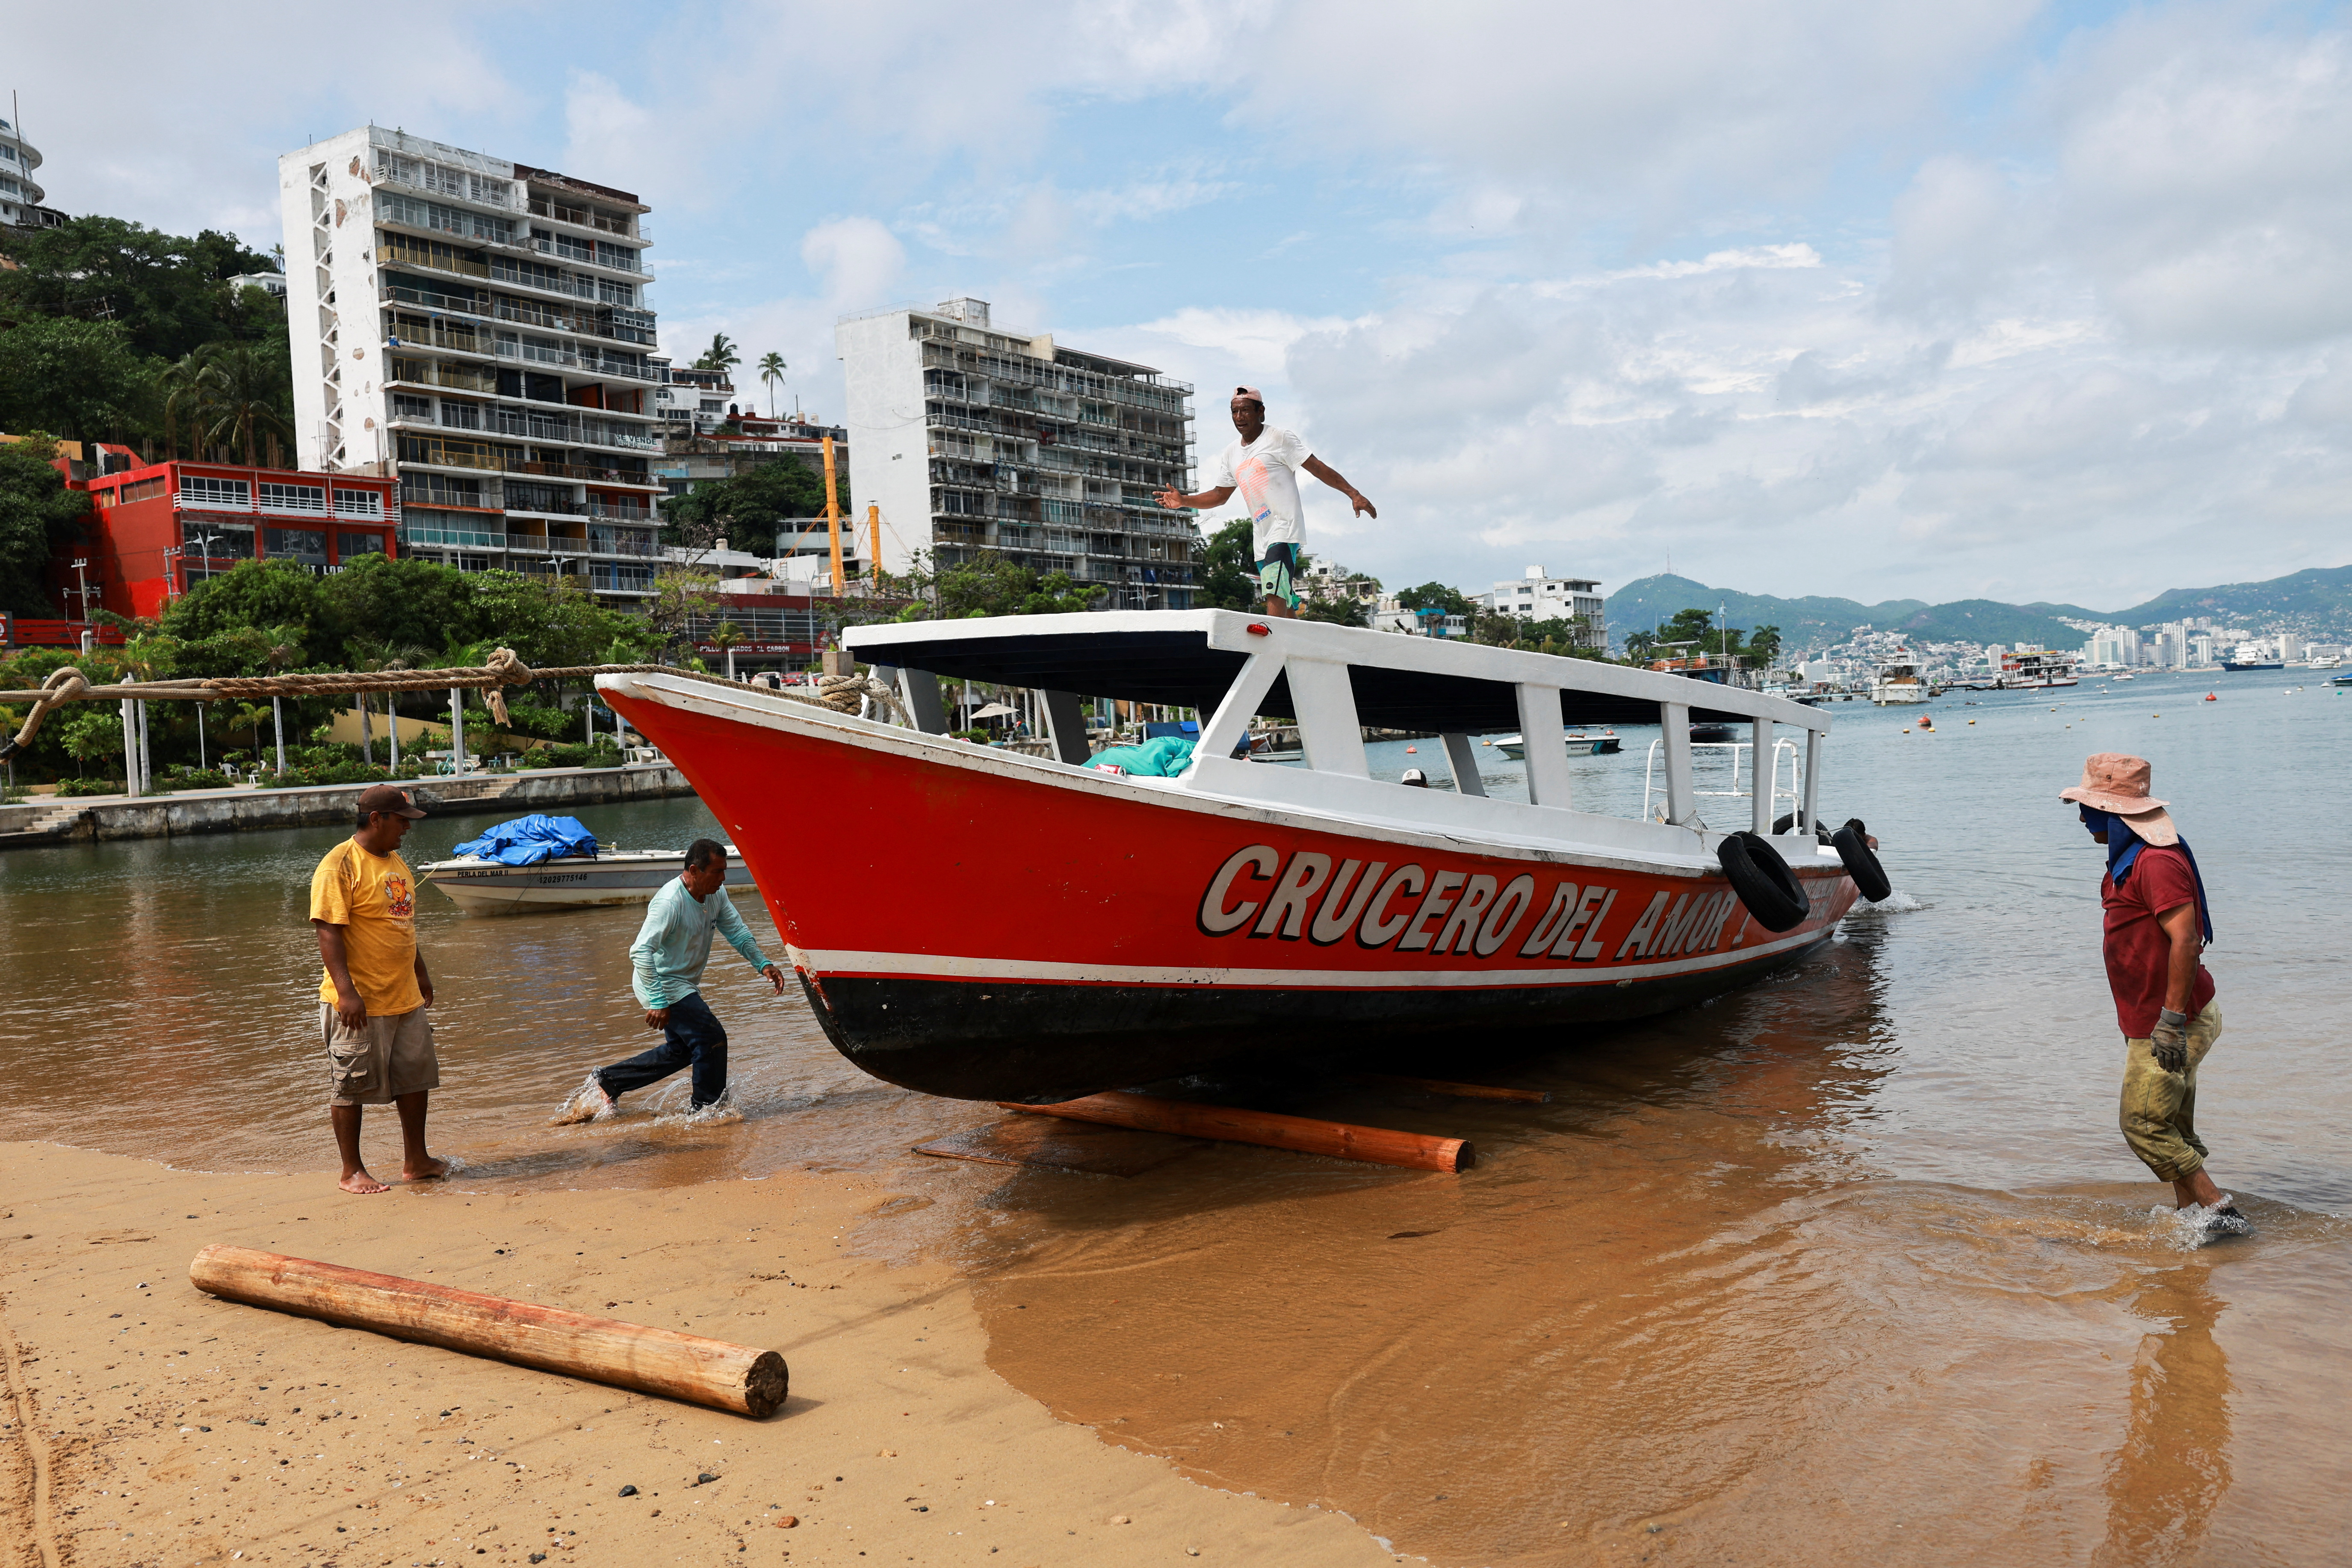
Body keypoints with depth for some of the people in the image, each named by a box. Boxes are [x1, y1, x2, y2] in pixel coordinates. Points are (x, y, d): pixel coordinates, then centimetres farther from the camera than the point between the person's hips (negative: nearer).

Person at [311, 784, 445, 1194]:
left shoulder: (396, 861, 13)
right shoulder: (340, 865, -14)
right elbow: (328, 931, -20)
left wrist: (421, 973, 25)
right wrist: (346, 991, -25)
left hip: (406, 999, 9)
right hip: (359, 1003, -9)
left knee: (415, 1077, 13)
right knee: (351, 1086, 3)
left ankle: (416, 1161, 24)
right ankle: (352, 1172, 13)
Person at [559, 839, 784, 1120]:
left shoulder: (716, 894, -2)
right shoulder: (670, 902, -29)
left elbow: (737, 931, 8)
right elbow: (641, 952, -32)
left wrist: (763, 964, -7)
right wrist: (658, 1002, -35)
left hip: (683, 986, 10)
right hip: (662, 985, -10)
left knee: (680, 1051, 20)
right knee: (712, 1040, -9)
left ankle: (607, 1081, 27)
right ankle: (707, 1108, 9)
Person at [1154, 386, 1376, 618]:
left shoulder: (1279, 438, -3)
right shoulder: (1230, 455, 16)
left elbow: (1317, 467, -6)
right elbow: (1220, 495, 23)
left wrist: (1353, 493, -13)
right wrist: (1183, 501, 9)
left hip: (1284, 529, -7)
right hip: (1260, 538, 7)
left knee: (1275, 594, -24)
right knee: (1285, 608, 7)